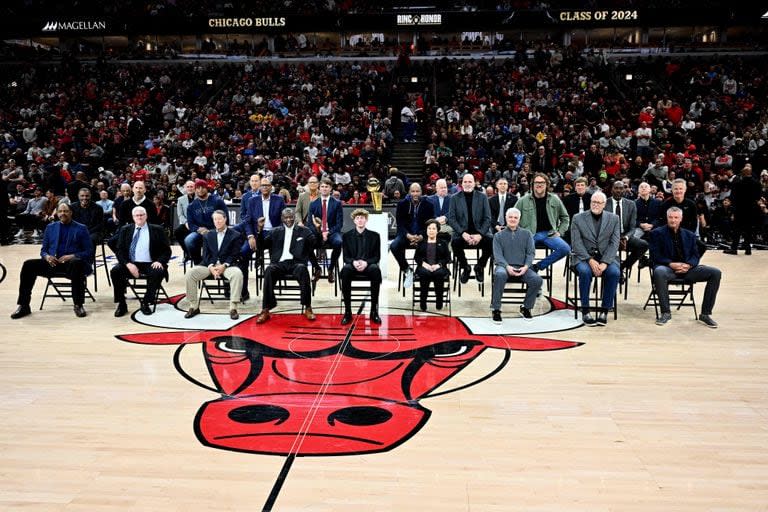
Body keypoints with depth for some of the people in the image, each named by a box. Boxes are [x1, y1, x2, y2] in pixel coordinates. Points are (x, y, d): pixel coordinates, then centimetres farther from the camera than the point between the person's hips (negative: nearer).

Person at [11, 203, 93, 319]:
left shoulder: (81, 229, 8)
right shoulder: (50, 227, 19)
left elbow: (89, 252, 1)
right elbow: (43, 250, 19)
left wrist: (71, 256, -17)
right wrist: (47, 256, -6)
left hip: (72, 263, -4)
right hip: (52, 263, 4)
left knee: (77, 263, -39)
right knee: (28, 265, -20)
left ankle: (78, 305, -32)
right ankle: (23, 306, -14)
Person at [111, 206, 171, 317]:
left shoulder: (157, 230, 8)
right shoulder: (125, 230, 13)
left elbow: (166, 250, 5)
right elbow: (119, 250, 6)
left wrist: (160, 261, -16)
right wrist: (128, 264, -13)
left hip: (150, 265, -2)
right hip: (131, 264, 2)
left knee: (158, 272, -33)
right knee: (115, 271, -25)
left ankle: (146, 303, -16)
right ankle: (121, 304, -11)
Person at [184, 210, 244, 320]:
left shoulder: (235, 235, 5)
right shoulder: (208, 235, 16)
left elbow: (234, 255, -2)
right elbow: (206, 254, 8)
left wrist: (223, 266, -18)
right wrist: (211, 267, -12)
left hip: (227, 265, -3)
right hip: (209, 265, 3)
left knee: (237, 274, -36)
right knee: (190, 273, -21)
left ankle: (233, 308, -31)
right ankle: (194, 306, -10)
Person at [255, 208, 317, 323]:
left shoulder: (304, 230, 16)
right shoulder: (276, 231, 22)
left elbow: (315, 245, 7)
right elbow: (263, 245, 15)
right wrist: (260, 229, -1)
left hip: (296, 263, -1)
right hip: (279, 263, 1)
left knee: (302, 269, -36)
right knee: (269, 270, -32)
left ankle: (308, 308, -29)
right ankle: (266, 310, -32)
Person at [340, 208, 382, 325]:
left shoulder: (374, 235, 8)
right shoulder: (347, 236, 9)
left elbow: (377, 257, 4)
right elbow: (346, 257, 5)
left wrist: (366, 262, -17)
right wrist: (353, 262, -18)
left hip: (368, 266, 0)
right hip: (353, 266, 0)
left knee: (376, 270, -37)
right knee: (345, 270, -36)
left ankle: (374, 311, -29)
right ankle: (347, 311, -31)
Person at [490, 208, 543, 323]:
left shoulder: (527, 234, 17)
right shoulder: (498, 235, 13)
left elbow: (531, 253, 8)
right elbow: (497, 254, 2)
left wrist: (526, 267, -11)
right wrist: (507, 266, -17)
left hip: (522, 268, 2)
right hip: (504, 266, -2)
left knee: (537, 280, -26)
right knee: (500, 275, -38)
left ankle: (526, 307, -2)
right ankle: (496, 309, -25)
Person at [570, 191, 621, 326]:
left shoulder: (613, 218, 8)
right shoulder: (578, 218, 4)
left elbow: (614, 243, -1)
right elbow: (576, 243, -4)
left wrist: (605, 263, -16)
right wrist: (590, 260, -18)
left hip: (606, 257, 1)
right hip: (584, 257, -1)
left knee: (614, 272, -30)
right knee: (585, 271, -34)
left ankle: (604, 310, -18)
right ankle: (585, 311, -22)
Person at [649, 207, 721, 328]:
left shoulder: (690, 235, 19)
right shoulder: (657, 233, 6)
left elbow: (695, 255, 12)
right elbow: (655, 256, -3)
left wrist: (688, 265, -11)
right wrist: (671, 264, -18)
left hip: (687, 268, 4)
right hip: (668, 267, -4)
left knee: (715, 273, -17)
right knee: (659, 272, -40)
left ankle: (705, 314, -10)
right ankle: (666, 312, -28)